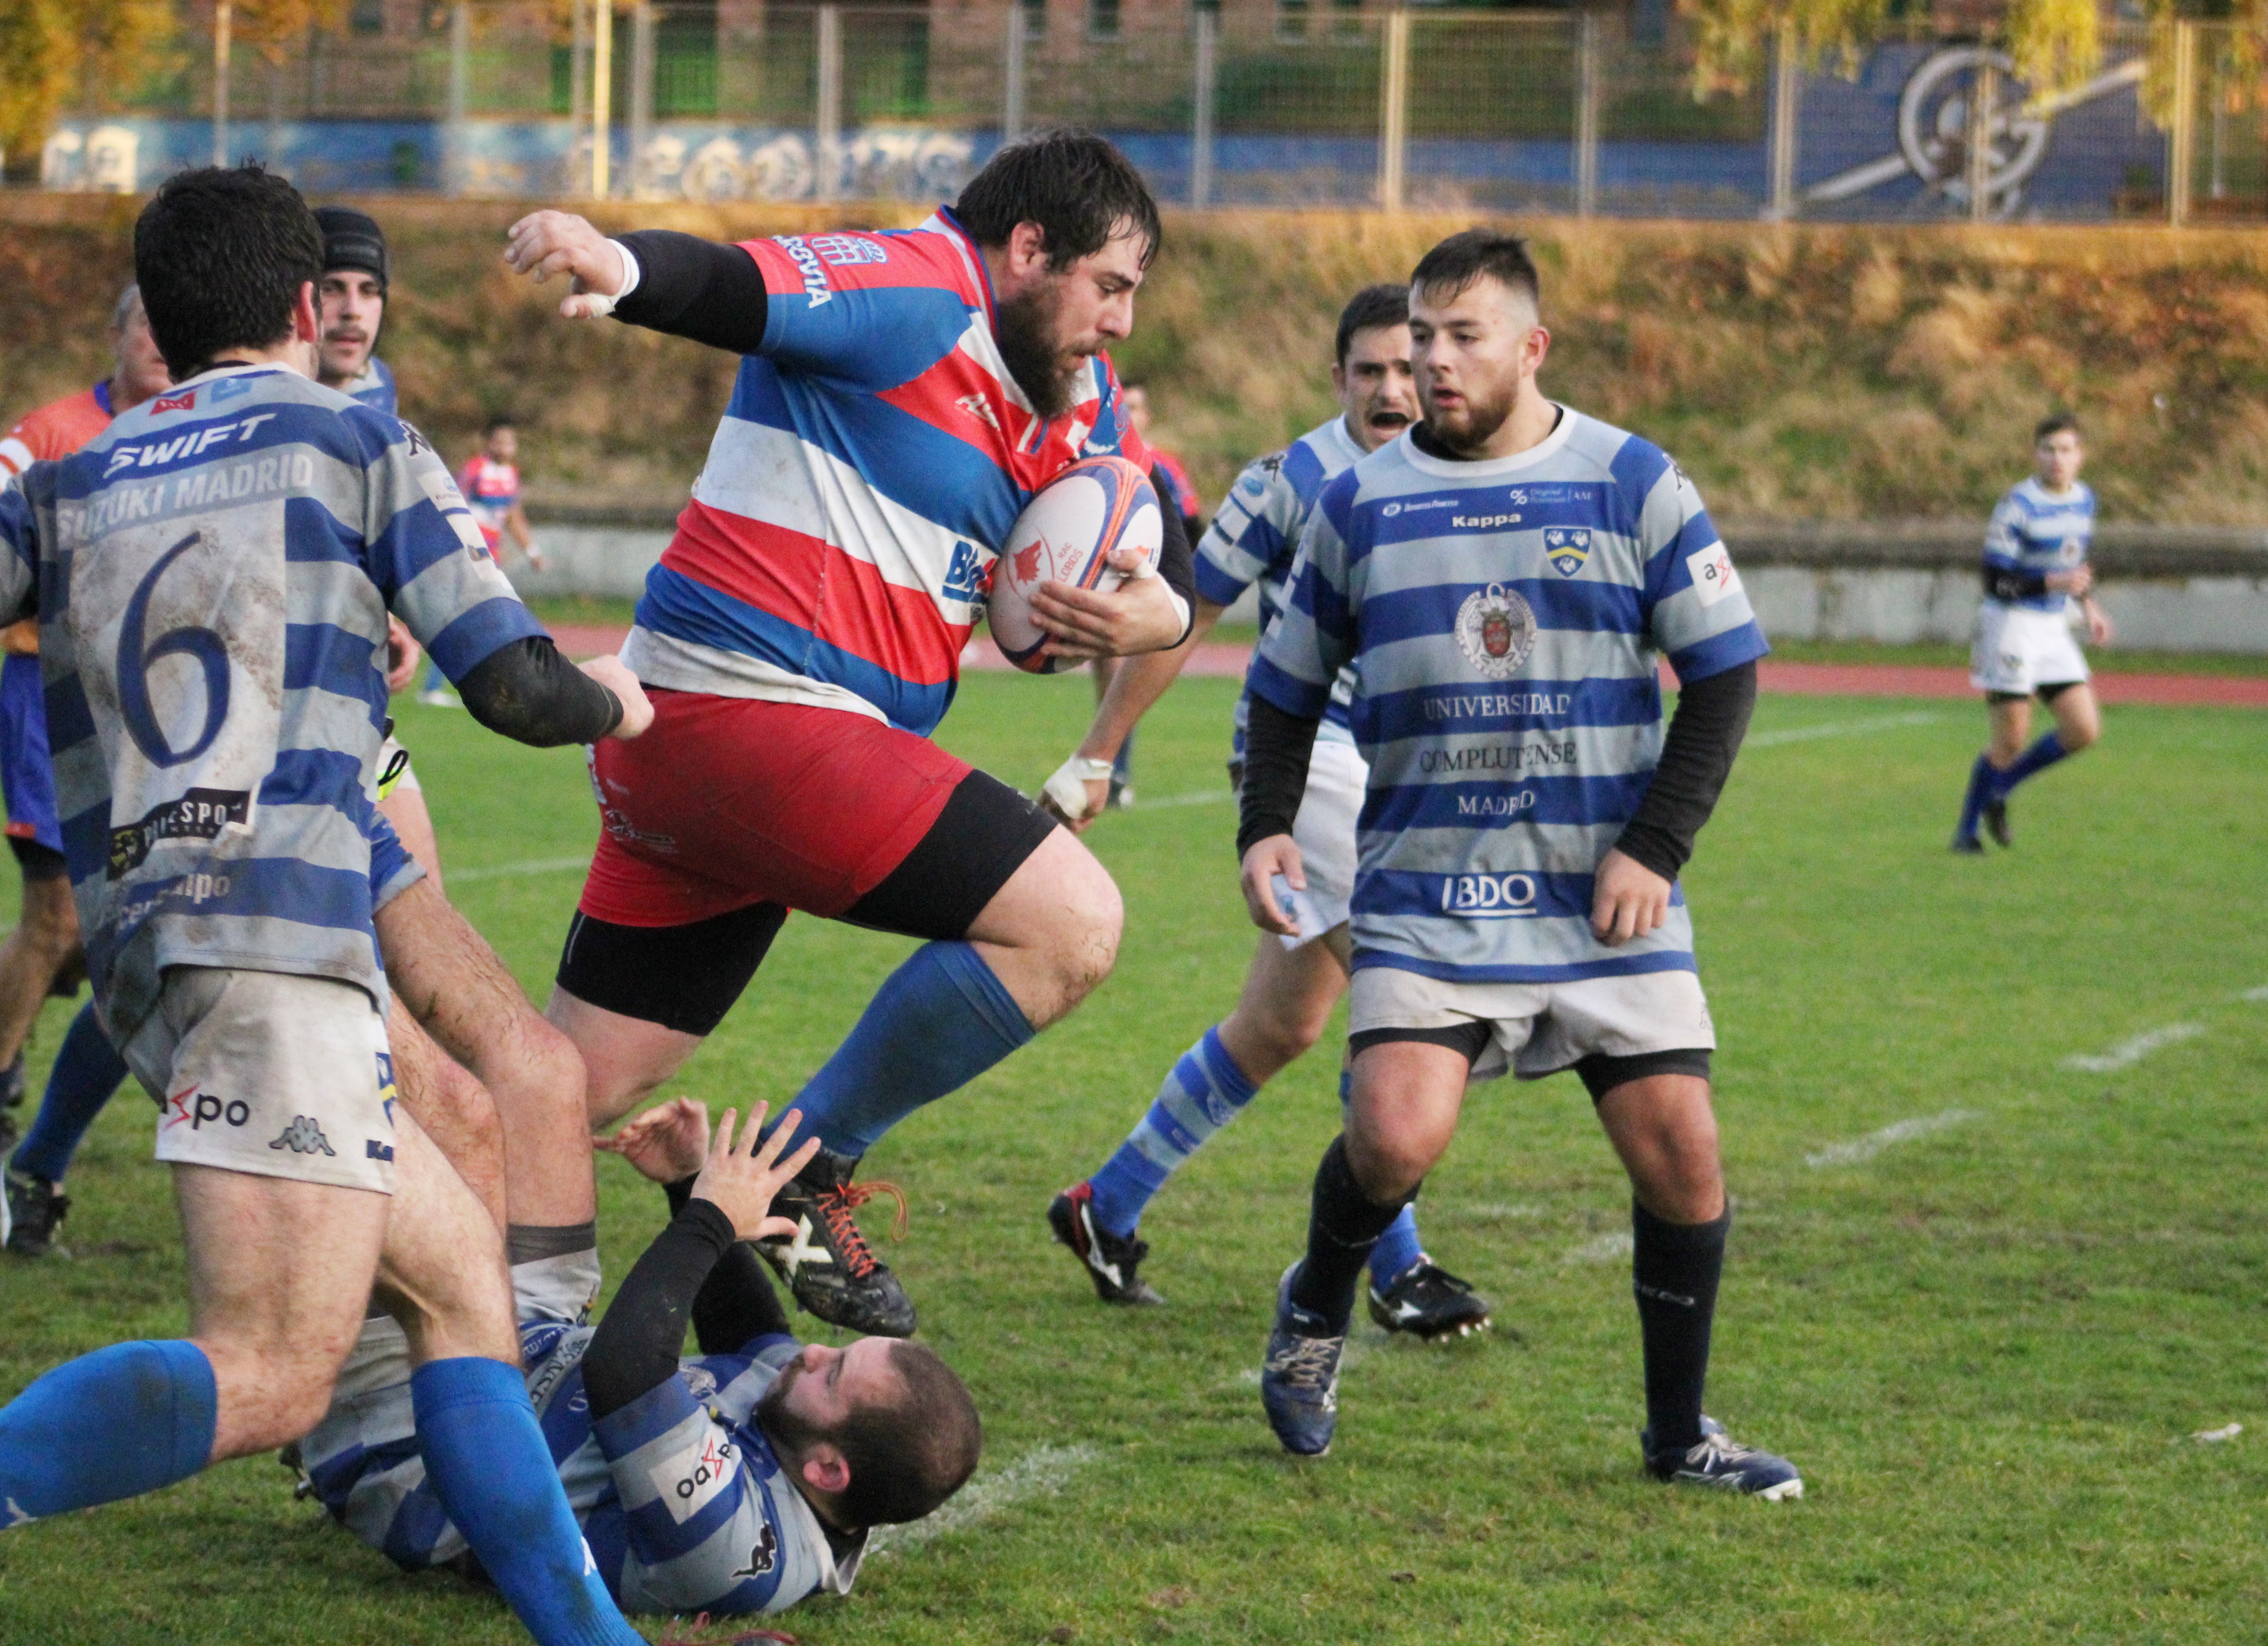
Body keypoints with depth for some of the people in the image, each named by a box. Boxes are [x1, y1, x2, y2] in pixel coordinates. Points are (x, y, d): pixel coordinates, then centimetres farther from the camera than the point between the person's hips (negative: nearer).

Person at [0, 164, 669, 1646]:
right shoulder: (362, 447, 7)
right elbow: (515, 686, 5)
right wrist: (613, 704, 25)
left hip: (137, 938, 7)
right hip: (277, 930, -7)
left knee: (460, 1278, 12)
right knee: (270, 1380, -16)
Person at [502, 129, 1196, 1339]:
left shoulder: (1074, 402, 19)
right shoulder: (913, 295, -9)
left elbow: (1163, 539, 22)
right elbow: (739, 288, -24)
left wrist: (1159, 613, -2)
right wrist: (620, 265, -46)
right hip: (748, 707, -10)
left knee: (579, 1091, 13)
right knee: (1071, 923, -15)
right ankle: (807, 1172, -6)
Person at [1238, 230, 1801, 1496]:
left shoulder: (1634, 484, 1)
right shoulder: (1360, 505, 6)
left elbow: (1725, 674, 3)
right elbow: (1290, 688, 16)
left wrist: (1656, 848, -6)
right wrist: (1268, 827, -1)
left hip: (1610, 901, 0)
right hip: (1427, 900, 0)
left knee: (1680, 1151, -5)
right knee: (1396, 1136, -20)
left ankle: (1680, 1430, 15)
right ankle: (1318, 1307, 12)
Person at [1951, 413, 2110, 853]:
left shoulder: (2084, 500, 8)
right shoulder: (2019, 504, -16)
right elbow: (1995, 580, -18)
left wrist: (2089, 606, 12)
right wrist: (2055, 583, -27)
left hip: (2054, 629, 7)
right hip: (2012, 623, -7)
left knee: (2084, 731, 0)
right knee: (2011, 741, -6)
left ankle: (1997, 791, 19)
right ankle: (1966, 830, 13)